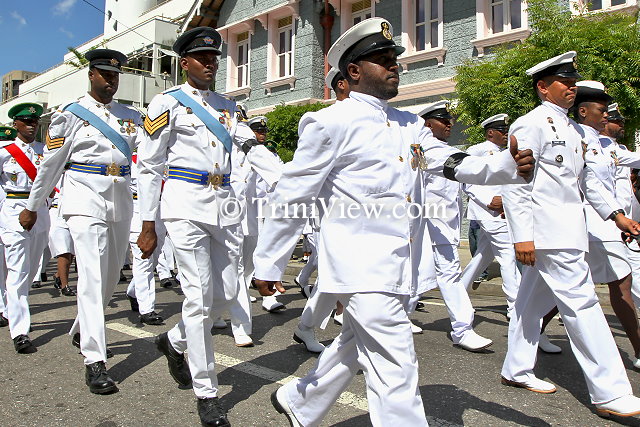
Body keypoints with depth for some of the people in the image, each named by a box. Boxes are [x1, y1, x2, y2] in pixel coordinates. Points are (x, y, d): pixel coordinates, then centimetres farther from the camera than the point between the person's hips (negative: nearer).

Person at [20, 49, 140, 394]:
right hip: (86, 199, -5)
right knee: (92, 275, -13)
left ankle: (81, 331, 37)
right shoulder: (70, 115, 3)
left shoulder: (130, 116, 15)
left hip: (121, 199, 5)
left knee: (112, 275, 13)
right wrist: (32, 207, 9)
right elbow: (51, 164, 5)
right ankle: (94, 361, -10)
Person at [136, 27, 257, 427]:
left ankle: (174, 341, 36)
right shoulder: (168, 103, 1)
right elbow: (149, 166, -1)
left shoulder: (227, 106, 19)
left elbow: (250, 140, 7)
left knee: (227, 292, 8)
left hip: (225, 204, 6)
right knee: (199, 297, -5)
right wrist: (148, 225, -4)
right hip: (187, 204, -6)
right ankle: (207, 394, 9)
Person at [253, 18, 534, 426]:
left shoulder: (410, 126, 14)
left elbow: (454, 163, 6)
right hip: (363, 267, -8)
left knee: (354, 349, 23)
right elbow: (292, 196, -7)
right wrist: (268, 264, -4)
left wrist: (510, 165, -13)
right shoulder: (332, 123, -9)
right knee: (396, 370, -4)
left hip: (403, 266, 8)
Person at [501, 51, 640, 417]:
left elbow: (586, 177, 27)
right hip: (549, 232, -9)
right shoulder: (531, 124, -9)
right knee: (582, 303, -5)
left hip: (568, 230, 9)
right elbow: (514, 183, -15)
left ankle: (517, 370, 26)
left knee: (535, 300, 14)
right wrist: (522, 235, -20)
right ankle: (610, 392, 5)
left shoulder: (574, 129, 20)